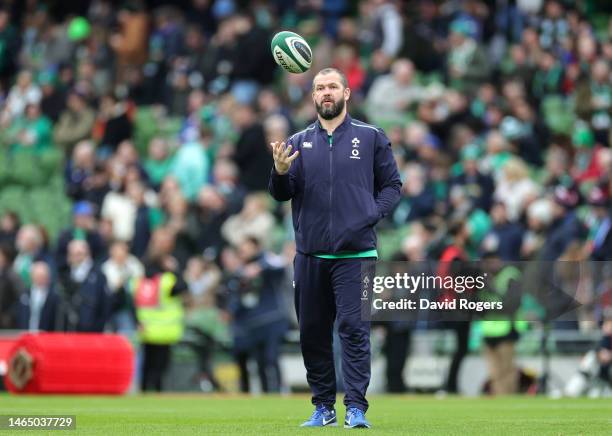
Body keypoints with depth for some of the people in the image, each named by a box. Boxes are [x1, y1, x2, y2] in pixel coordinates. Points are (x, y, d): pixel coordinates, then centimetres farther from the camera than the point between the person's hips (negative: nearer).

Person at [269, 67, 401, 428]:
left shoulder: (371, 138, 6)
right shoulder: (299, 142, 11)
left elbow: (393, 185, 8)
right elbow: (282, 195, 6)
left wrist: (373, 213, -8)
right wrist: (280, 173, -15)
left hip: (355, 253, -3)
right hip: (310, 254, 3)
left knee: (354, 329, -11)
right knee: (312, 333, 6)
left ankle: (356, 408, -10)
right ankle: (323, 407, 16)